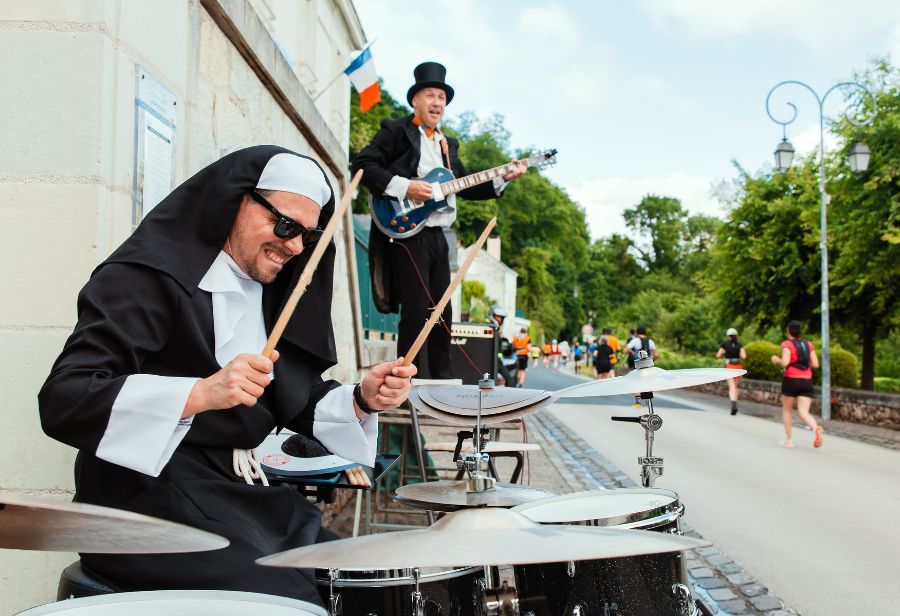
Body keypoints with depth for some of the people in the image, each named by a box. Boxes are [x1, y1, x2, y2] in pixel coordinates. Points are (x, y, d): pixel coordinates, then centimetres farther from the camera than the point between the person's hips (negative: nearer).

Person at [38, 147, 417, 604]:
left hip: (248, 499, 8)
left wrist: (362, 400, -6)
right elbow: (63, 402, -22)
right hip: (150, 504, -7)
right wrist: (200, 393, -35)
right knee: (288, 600, -24)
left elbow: (303, 402, 15)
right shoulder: (148, 278, -12)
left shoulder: (275, 293, 13)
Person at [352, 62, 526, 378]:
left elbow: (464, 186, 21)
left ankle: (442, 381, 18)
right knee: (417, 312, -10)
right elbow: (362, 164, -11)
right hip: (406, 232, -7)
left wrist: (502, 178, 9)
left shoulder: (449, 144, 22)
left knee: (442, 312, 10)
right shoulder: (396, 130, 0)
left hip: (437, 236, 8)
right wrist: (403, 187, -19)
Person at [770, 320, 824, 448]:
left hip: (791, 380, -4)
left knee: (786, 410, 15)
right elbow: (815, 364, 7)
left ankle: (789, 439, 17)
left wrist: (776, 360, 2)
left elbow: (785, 362, -18)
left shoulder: (787, 344, -6)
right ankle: (816, 428, -33)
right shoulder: (808, 344, 9)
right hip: (807, 381, 4)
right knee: (804, 412, -2)